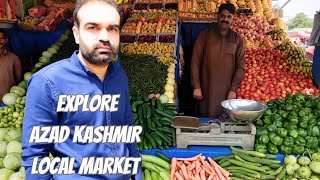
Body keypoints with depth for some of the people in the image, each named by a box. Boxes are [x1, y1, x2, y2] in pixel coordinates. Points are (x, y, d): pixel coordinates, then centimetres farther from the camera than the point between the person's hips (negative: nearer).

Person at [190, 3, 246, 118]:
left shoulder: (237, 40, 6)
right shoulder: (205, 35, 3)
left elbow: (241, 67, 4)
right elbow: (195, 62, 0)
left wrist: (233, 89, -5)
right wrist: (196, 87, -6)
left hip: (227, 92, 1)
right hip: (206, 90, -1)